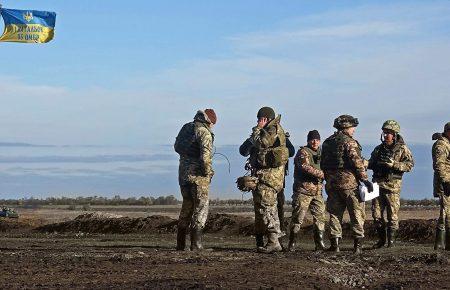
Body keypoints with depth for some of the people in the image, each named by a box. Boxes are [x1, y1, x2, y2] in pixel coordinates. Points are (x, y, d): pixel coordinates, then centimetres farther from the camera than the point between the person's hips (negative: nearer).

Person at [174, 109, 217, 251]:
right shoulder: (204, 133, -14)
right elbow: (205, 155, -22)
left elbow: (177, 147, 21)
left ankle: (180, 244, 20)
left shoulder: (186, 127, 10)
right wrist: (208, 171, -9)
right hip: (198, 175, -7)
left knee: (187, 207, 17)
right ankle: (196, 244, -7)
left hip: (183, 172, 7)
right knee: (201, 207, -1)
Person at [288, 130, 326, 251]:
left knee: (320, 217, 4)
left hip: (317, 191, 7)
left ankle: (319, 243, 10)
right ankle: (292, 244, 1)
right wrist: (322, 174, -22)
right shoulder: (303, 152, -6)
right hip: (303, 190, -7)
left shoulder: (320, 153, 17)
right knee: (298, 218, -5)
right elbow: (306, 167, -22)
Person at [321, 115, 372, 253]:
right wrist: (365, 180, -12)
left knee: (335, 213, 10)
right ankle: (358, 243, 0)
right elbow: (357, 163, -16)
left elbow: (323, 164, 16)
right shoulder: (349, 142, -10)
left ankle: (335, 243, 5)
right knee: (356, 213, 2)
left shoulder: (327, 142, 12)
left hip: (332, 184, 6)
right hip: (349, 183, -6)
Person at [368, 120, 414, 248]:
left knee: (392, 214, -3)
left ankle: (391, 240, 7)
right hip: (377, 184, 5)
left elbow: (410, 165, -9)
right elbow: (370, 164, 26)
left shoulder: (402, 149, 1)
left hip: (392, 185, -5)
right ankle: (381, 239, 16)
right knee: (376, 214, 4)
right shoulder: (378, 149, 16)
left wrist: (393, 164, -19)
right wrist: (375, 164, 2)